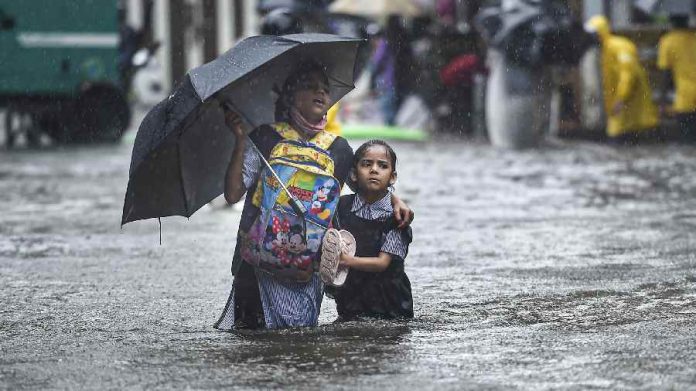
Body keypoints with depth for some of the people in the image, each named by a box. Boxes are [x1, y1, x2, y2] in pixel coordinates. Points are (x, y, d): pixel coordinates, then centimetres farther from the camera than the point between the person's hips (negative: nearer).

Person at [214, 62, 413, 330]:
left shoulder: (338, 149, 9)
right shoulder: (266, 138, 1)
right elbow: (233, 194, -5)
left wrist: (395, 200, 1)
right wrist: (240, 141, -12)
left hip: (308, 263, 2)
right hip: (260, 256, -2)